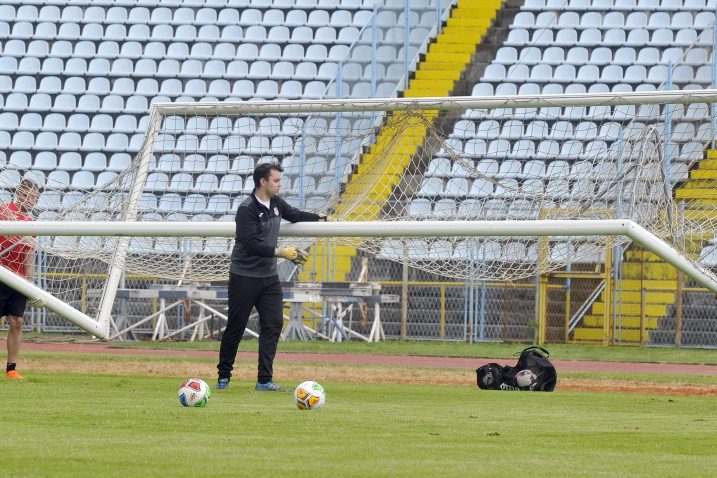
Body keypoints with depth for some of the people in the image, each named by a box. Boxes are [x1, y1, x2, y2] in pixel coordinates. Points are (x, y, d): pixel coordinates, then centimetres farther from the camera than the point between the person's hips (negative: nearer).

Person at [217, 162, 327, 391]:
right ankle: (223, 377, 15)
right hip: (244, 276, -7)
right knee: (235, 327, 1)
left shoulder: (276, 203, 5)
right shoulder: (247, 209, -18)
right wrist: (280, 252, -28)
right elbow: (251, 244, -25)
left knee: (273, 324, -4)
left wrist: (319, 218, 12)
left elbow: (294, 215, 25)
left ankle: (264, 380, -3)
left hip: (269, 277, 7)